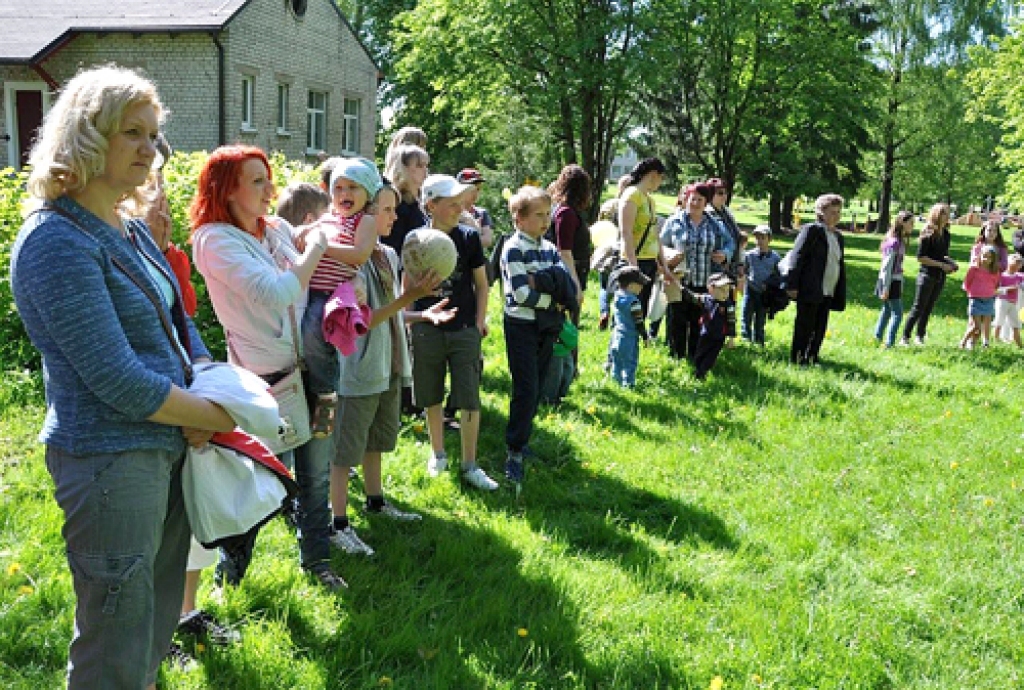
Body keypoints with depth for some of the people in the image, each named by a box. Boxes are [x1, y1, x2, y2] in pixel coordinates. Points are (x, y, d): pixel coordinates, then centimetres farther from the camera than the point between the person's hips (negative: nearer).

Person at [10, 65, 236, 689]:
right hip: (110, 459, -9)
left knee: (157, 624, 22)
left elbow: (178, 323, 14)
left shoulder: (131, 230, 10)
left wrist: (207, 392, -5)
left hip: (171, 446, 9)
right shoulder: (56, 241, -19)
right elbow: (118, 380, -23)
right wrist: (220, 416, -12)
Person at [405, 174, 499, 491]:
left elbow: (481, 283, 5)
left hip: (464, 331, -1)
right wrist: (408, 319, -2)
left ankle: (470, 465, 11)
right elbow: (408, 285, 7)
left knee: (469, 399, -1)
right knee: (431, 397, 13)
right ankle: (437, 453, 32)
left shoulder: (469, 237, -2)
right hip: (427, 330, 1)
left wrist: (480, 320, -1)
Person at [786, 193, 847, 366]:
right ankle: (797, 357, 9)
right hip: (810, 291, -7)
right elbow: (796, 257, -11)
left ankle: (812, 356, 20)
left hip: (828, 292, 7)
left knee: (820, 328, 9)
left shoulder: (838, 236, 16)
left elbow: (840, 264, 18)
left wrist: (841, 294, 13)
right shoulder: (812, 230, -6)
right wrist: (792, 285, -17)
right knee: (805, 326, -1)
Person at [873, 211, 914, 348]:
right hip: (891, 281, -10)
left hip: (895, 281, 10)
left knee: (887, 310, 20)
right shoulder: (895, 242, -18)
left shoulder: (900, 240, 11)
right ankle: (889, 343, -7)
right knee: (897, 313, -7)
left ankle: (877, 337, 31)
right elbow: (887, 266, -20)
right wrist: (886, 288, -20)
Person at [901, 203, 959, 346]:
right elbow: (921, 258, -14)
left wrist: (949, 262, 1)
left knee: (928, 308, 10)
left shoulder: (946, 234, 10)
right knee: (918, 308, -4)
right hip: (927, 275, -6)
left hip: (940, 277, 6)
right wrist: (941, 265, -15)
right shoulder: (927, 234, -11)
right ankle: (905, 337, 1)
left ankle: (920, 337, 18)